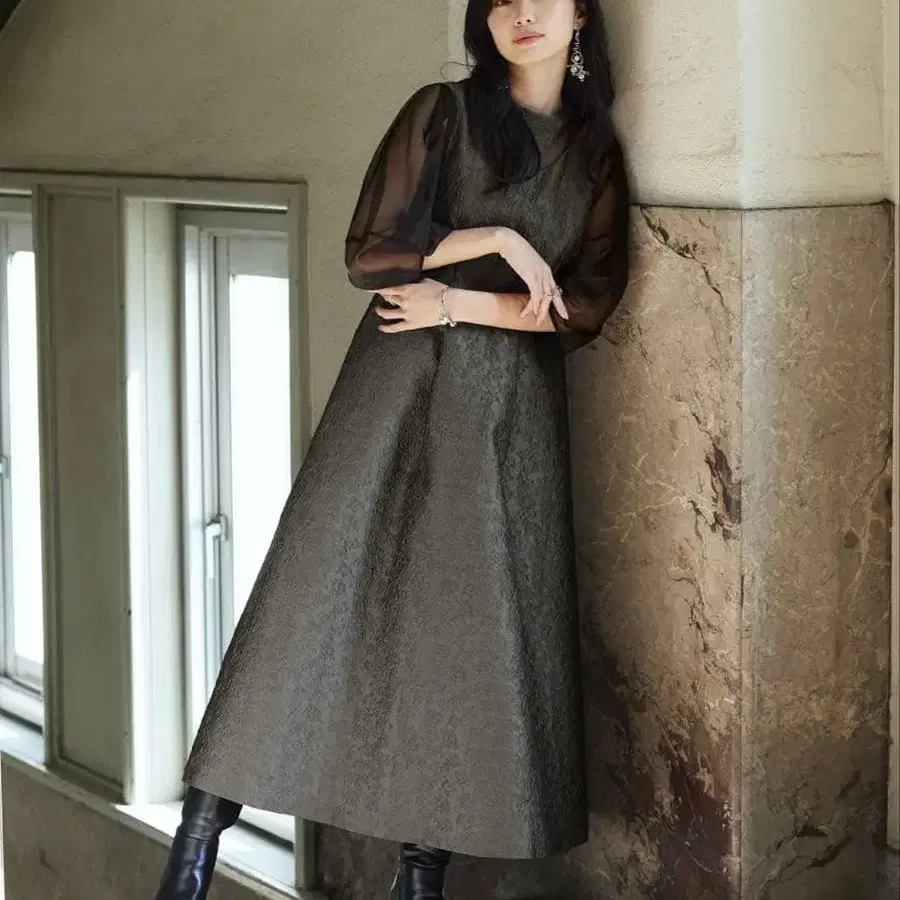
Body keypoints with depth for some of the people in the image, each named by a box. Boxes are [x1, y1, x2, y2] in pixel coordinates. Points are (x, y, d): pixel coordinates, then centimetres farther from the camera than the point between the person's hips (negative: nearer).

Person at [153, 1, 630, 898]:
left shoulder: (595, 151, 11)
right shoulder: (440, 115, 3)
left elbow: (586, 305, 1)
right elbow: (368, 255, -4)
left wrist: (459, 300, -10)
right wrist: (497, 238, -11)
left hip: (513, 410, 3)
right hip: (398, 386, -2)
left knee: (475, 620, 0)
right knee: (321, 590, -9)